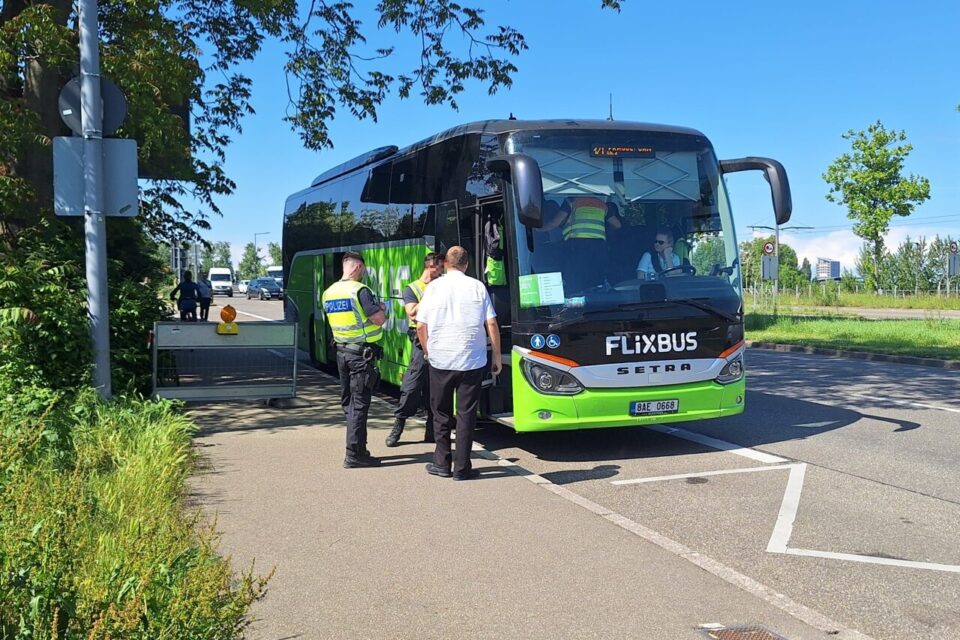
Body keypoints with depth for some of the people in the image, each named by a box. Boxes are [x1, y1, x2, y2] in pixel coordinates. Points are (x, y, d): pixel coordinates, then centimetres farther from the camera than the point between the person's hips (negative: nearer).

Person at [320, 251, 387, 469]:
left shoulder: (328, 293, 9)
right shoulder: (360, 290, -15)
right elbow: (379, 319, -18)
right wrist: (381, 309, 5)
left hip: (342, 351, 8)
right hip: (361, 354, -8)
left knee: (348, 402, 14)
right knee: (359, 404, -4)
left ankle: (357, 448, 21)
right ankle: (354, 455, -3)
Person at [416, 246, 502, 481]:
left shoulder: (434, 287, 1)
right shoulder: (477, 287, 1)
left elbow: (421, 326, 1)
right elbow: (492, 324, 0)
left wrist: (427, 351, 17)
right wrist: (497, 356, 8)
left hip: (440, 361, 1)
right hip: (472, 362, 0)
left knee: (441, 413, 13)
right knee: (466, 414, 5)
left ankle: (442, 463, 18)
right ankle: (462, 468, 7)